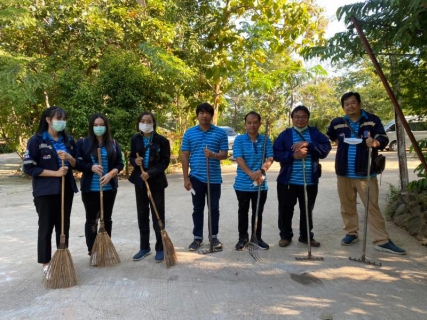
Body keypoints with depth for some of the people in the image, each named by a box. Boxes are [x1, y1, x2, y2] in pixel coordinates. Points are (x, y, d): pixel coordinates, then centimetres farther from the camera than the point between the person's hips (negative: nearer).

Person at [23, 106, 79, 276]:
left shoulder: (68, 140, 8)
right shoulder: (36, 140, -8)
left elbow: (77, 164, 10)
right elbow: (29, 167, -11)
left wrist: (69, 158, -12)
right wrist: (55, 173, -18)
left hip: (66, 190, 5)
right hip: (45, 191, -5)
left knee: (64, 226, 12)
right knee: (46, 227, 5)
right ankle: (46, 262, 18)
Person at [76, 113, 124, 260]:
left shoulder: (113, 143, 5)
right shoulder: (83, 143, -1)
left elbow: (120, 164, 2)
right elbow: (77, 163, -3)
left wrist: (111, 174, -16)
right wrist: (91, 167, -19)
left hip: (109, 188, 2)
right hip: (90, 188, -2)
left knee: (107, 219, 12)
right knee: (91, 220, 7)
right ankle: (92, 251, 18)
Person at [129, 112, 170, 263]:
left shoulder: (162, 140, -7)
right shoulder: (135, 139, 4)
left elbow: (165, 161, -8)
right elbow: (131, 157, 12)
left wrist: (150, 173, -19)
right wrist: (135, 161, -12)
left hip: (156, 181, -3)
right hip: (140, 180, 4)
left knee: (158, 215, 1)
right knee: (142, 214, 10)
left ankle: (160, 248, 13)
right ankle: (144, 247, 23)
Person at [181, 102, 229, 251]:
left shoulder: (221, 133, 1)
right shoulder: (189, 133, 3)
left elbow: (224, 154, -2)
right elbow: (185, 156, 2)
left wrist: (213, 155, -24)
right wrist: (186, 178, -3)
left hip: (214, 178, 0)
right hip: (196, 178, 1)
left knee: (214, 208, 9)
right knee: (197, 209, 10)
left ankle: (214, 236, 24)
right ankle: (198, 237, 22)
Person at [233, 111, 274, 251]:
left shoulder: (265, 140, 2)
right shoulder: (239, 140, -4)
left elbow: (270, 159, -5)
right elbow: (239, 159, -13)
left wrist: (261, 171, -25)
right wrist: (251, 174, -25)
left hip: (261, 184, 2)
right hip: (243, 184, -1)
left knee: (258, 212, 13)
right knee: (243, 212, 11)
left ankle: (257, 237, 27)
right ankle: (243, 238, 24)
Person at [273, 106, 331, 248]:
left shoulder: (315, 133, 5)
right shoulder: (285, 134, 2)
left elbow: (325, 149, -8)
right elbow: (276, 154, -7)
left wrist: (308, 144, -21)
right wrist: (293, 155, -21)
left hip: (310, 181, 1)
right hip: (287, 180, -1)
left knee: (307, 210, 14)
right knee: (286, 210, 8)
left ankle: (306, 236, 30)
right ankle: (285, 235, 25)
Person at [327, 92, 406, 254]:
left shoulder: (372, 120, -4)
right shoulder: (337, 123, 6)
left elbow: (383, 138, -15)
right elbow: (330, 137, 26)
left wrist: (376, 142, -35)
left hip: (366, 173, -3)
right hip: (344, 173, 3)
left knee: (372, 207, -2)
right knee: (347, 206, 12)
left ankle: (382, 241, 5)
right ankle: (351, 233, 27)